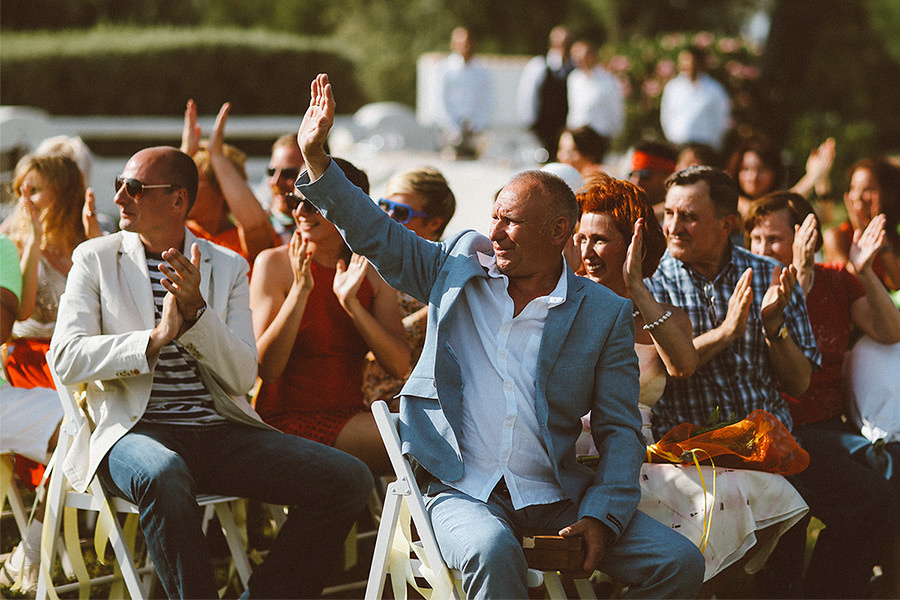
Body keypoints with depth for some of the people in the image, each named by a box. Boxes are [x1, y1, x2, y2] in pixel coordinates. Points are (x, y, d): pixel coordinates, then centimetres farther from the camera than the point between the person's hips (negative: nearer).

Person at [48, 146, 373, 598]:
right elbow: (65, 360, -4)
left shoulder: (228, 268, 13)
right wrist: (155, 338, -16)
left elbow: (241, 378, 3)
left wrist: (196, 311, -13)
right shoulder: (95, 259, 9)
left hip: (222, 430, 3)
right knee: (164, 476, -41)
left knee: (349, 478, -17)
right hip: (136, 430, -3)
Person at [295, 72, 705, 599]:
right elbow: (376, 235, 15)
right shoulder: (460, 263, 11)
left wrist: (601, 516, -11)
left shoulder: (605, 314, 5)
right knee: (492, 553, -36)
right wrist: (316, 157, 6)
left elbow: (620, 431, 3)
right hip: (461, 490, -1)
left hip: (552, 496, 1)